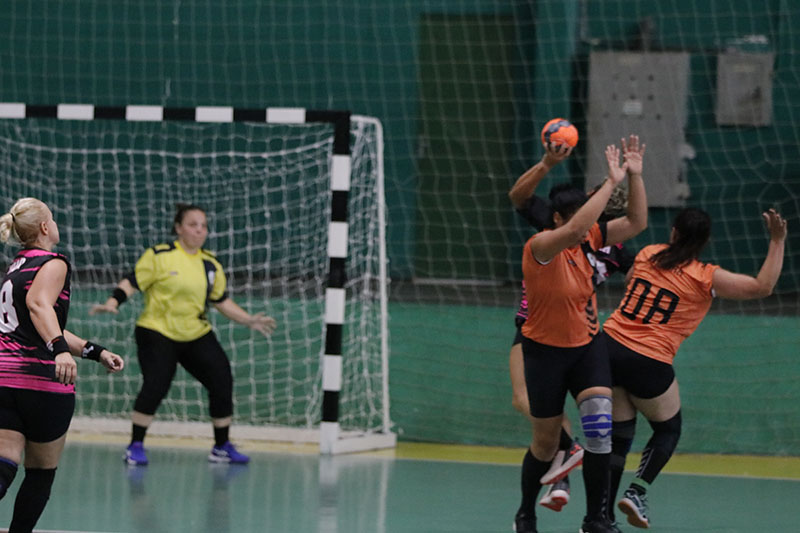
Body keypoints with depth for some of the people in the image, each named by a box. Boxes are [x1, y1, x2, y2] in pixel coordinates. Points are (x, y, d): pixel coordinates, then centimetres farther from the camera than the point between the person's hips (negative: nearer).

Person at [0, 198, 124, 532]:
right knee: (42, 472, 12)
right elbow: (39, 304, -25)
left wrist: (96, 352, 34)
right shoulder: (53, 264, -4)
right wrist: (61, 350, -39)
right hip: (43, 380, -6)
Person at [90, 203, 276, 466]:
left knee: (222, 382, -2)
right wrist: (112, 303, -23)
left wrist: (250, 320, 8)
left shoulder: (211, 264, 8)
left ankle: (222, 446, 13)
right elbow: (132, 282, -8)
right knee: (155, 385, -20)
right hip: (157, 333, -5)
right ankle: (135, 446, -6)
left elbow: (222, 301, 15)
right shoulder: (159, 256, -8)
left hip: (198, 336, 5)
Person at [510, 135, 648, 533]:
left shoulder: (589, 239, -4)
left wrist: (634, 175, -14)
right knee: (546, 443, 7)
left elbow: (636, 222, -2)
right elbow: (575, 228, -41)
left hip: (586, 346, 4)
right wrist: (612, 182, -40)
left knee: (600, 421, -18)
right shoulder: (541, 246, -22)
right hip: (545, 350, -4)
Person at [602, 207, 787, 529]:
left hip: (609, 345, 4)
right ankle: (637, 491, 0)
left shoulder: (646, 255, 8)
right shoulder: (706, 278, -5)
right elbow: (762, 286, -6)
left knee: (620, 432, 14)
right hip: (648, 363, -4)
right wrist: (777, 242, -1)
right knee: (668, 430, 19)